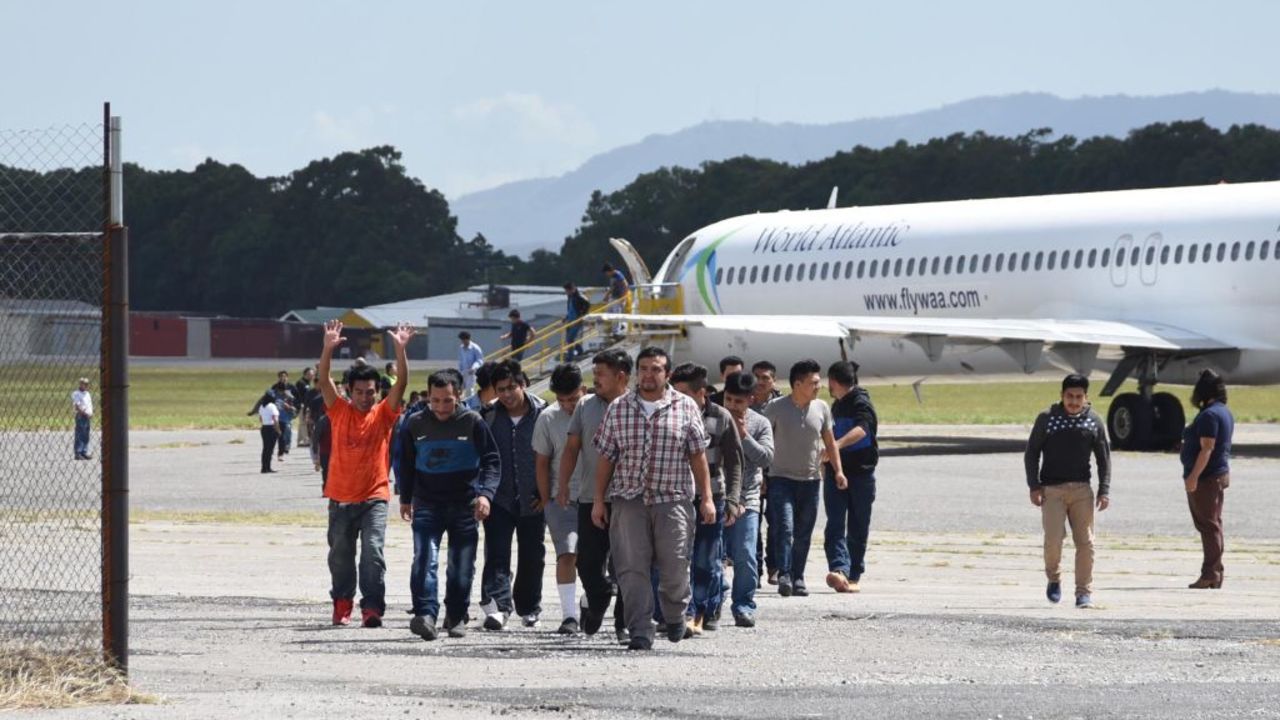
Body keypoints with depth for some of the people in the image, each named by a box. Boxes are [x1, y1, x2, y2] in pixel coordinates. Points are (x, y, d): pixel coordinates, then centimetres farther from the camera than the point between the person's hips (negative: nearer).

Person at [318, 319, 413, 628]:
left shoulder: (384, 414, 1)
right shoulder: (340, 412, 2)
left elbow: (401, 383, -10)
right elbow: (324, 380, -10)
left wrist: (400, 350, -23)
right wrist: (328, 348, -24)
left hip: (374, 498, -2)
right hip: (341, 497, 2)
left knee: (373, 552, -14)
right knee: (340, 555, 12)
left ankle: (372, 608, -16)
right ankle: (342, 603, 29)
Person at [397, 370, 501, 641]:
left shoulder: (473, 422, -5)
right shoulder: (415, 424, 1)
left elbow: (492, 461, -2)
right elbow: (405, 464, 15)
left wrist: (485, 493, -16)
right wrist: (405, 498, 18)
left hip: (465, 506, 0)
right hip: (427, 504, 0)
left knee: (462, 566, 5)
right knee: (425, 560, -16)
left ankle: (457, 616, 20)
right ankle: (425, 615, -24)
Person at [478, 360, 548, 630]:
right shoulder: (489, 416, -1)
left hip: (533, 500, 0)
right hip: (499, 498, 0)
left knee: (532, 557, 11)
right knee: (497, 554, -12)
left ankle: (529, 608, 27)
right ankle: (497, 606, -20)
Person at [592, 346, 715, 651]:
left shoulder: (686, 408, 5)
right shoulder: (618, 409, 8)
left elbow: (698, 456, 6)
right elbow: (606, 458, 11)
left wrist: (707, 498, 2)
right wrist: (598, 500, 7)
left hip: (673, 500, -1)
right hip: (628, 500, 1)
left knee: (674, 567, 0)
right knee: (632, 568, -7)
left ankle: (674, 615, 29)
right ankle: (640, 632, -5)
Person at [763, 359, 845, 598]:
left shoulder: (821, 408, 6)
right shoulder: (776, 408, -5)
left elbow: (830, 442, 15)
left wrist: (838, 470, 7)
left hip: (810, 480, 4)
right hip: (782, 478, -4)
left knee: (803, 533, 7)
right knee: (785, 527, -16)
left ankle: (798, 578, 14)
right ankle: (784, 575, -17)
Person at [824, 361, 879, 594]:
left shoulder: (861, 403, -9)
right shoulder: (837, 406, 17)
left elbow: (861, 430, -29)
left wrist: (836, 444, -45)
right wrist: (826, 465, 38)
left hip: (861, 472, -6)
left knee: (858, 529, 3)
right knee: (835, 525, -11)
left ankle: (853, 576, 10)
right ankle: (839, 570, -24)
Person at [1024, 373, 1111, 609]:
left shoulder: (1094, 422, 6)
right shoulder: (1047, 419, 1)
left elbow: (1104, 458, 10)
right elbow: (1032, 452, 5)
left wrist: (1104, 491, 1)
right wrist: (1034, 486, -4)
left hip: (1081, 490, 2)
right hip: (1051, 490, -2)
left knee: (1085, 542, -3)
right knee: (1053, 538, -12)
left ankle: (1084, 592, 4)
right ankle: (1054, 579, 15)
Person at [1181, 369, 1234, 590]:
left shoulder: (1209, 415, -18)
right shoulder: (1225, 412, 14)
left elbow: (1206, 449, -23)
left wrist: (1193, 476, -23)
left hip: (1206, 478, -10)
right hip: (1220, 474, 10)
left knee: (1208, 524, -9)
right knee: (1213, 524, 13)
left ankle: (1210, 574, -10)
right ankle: (1215, 574, 16)